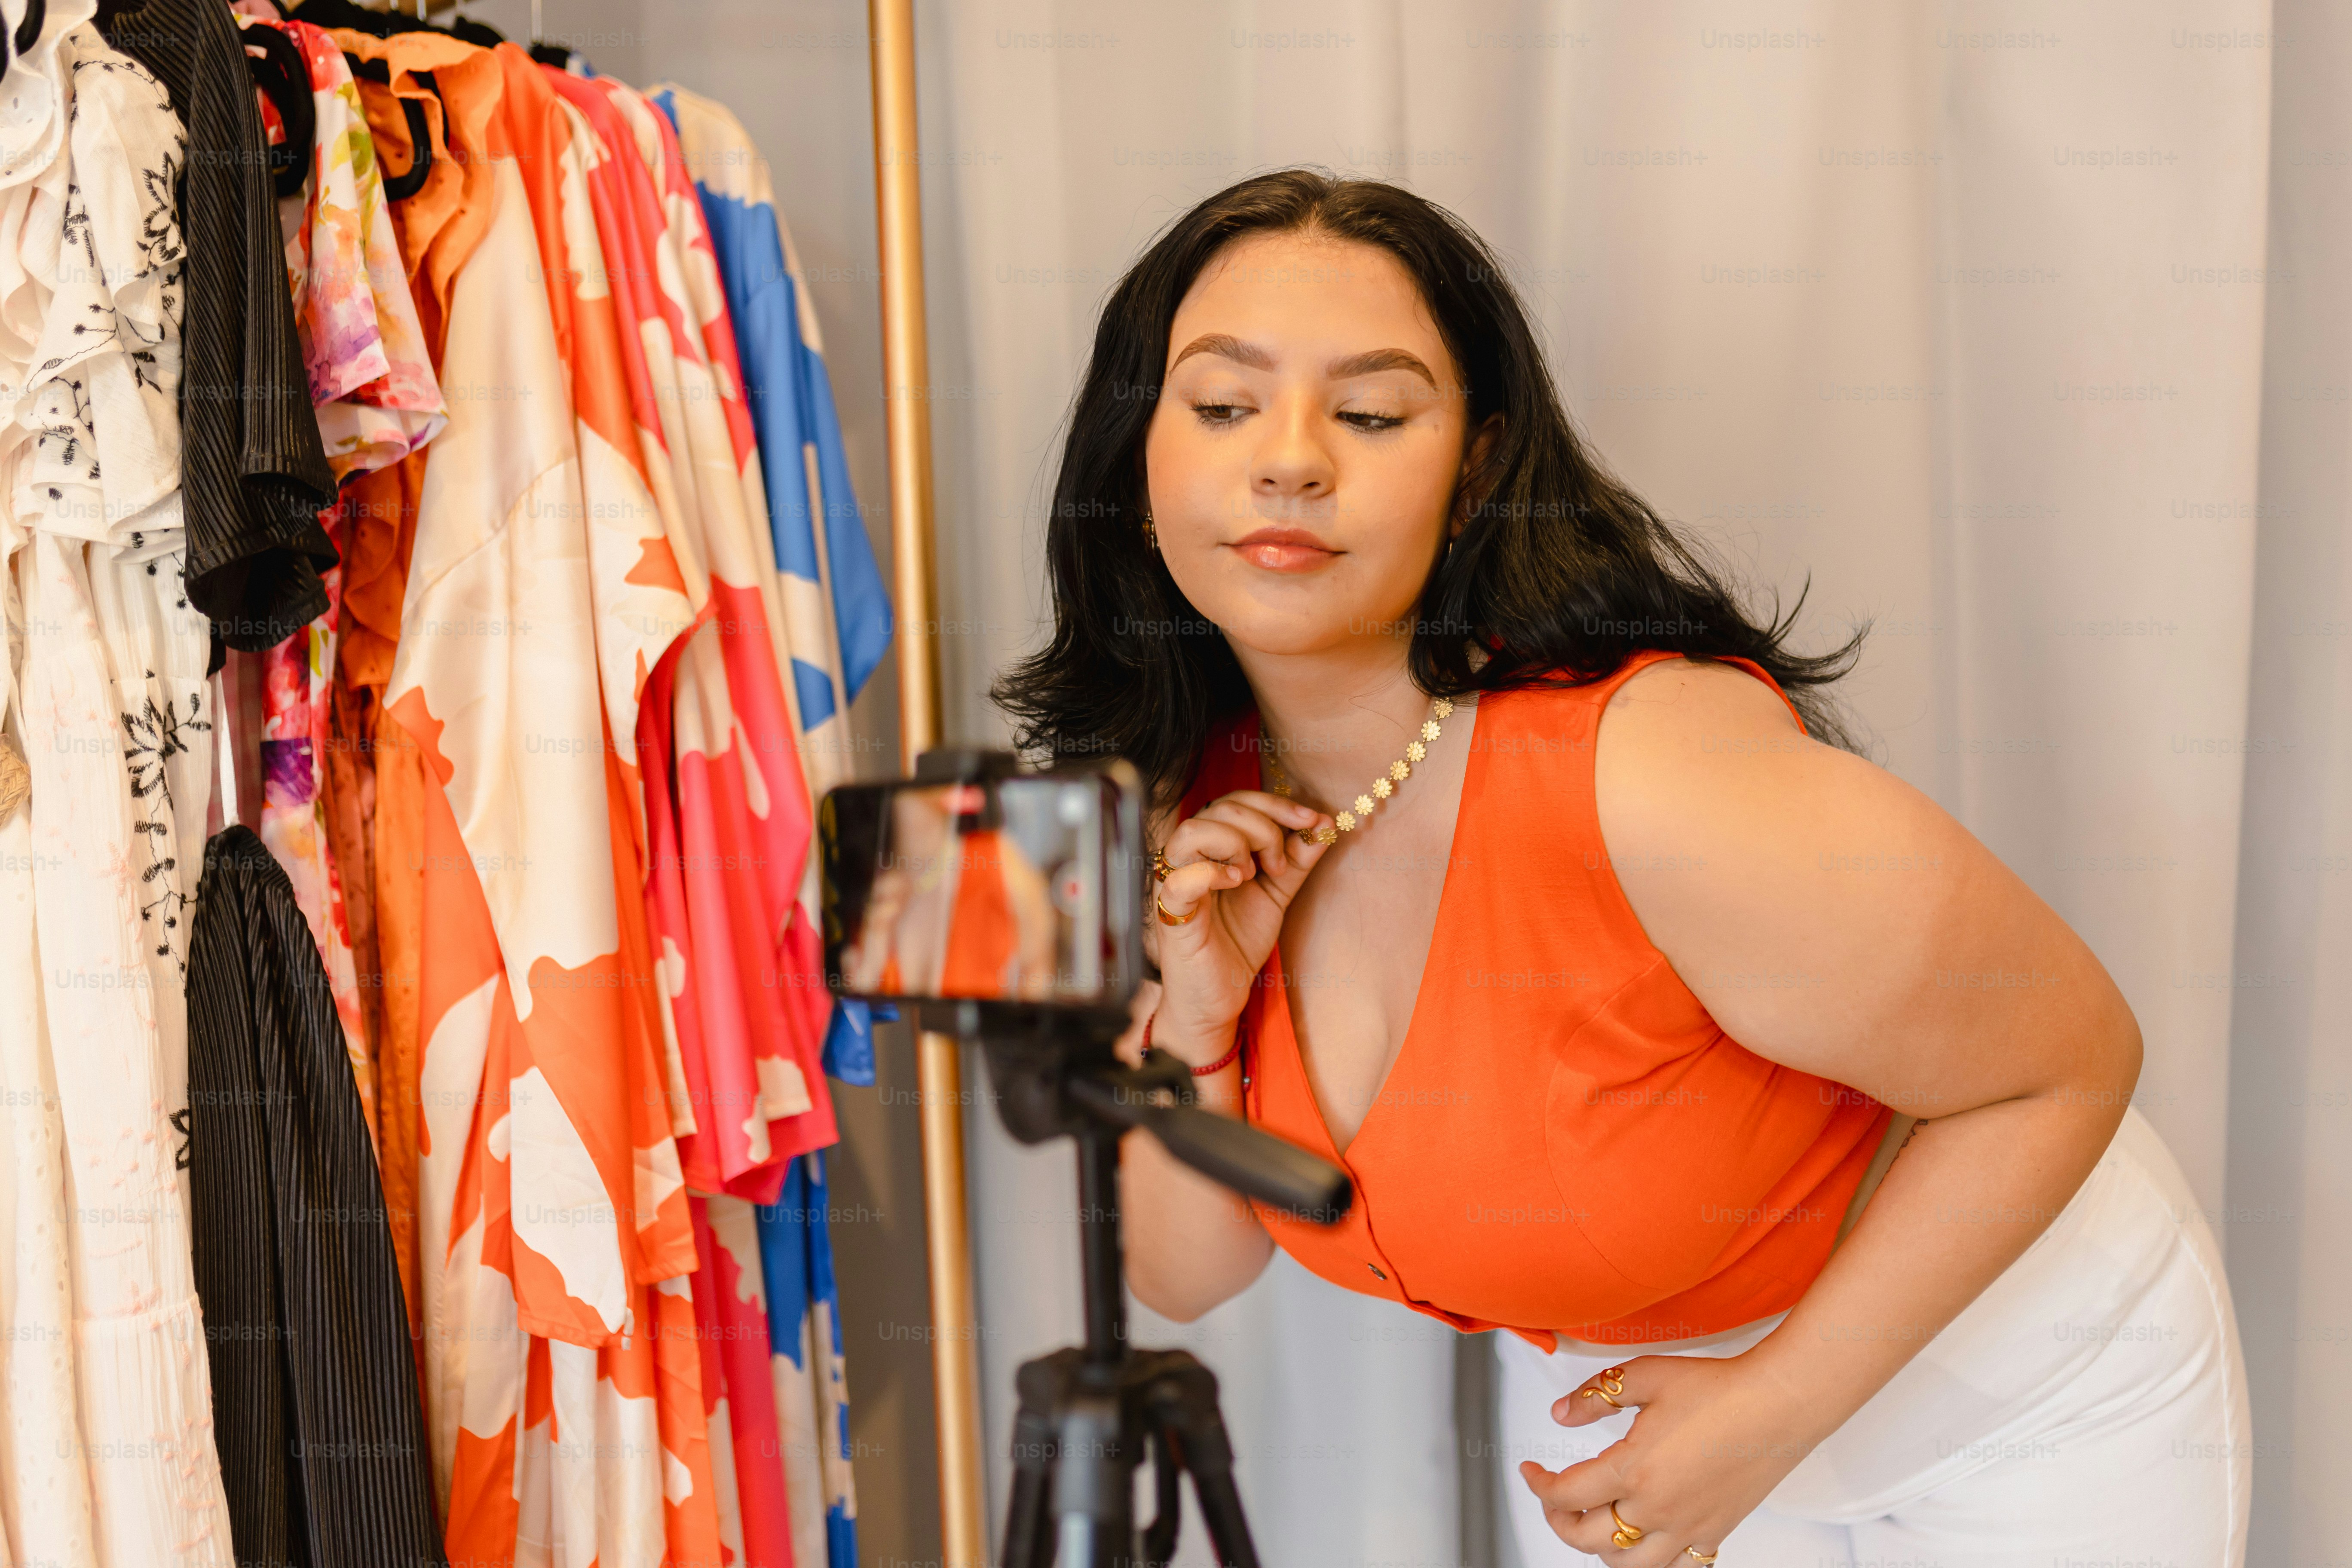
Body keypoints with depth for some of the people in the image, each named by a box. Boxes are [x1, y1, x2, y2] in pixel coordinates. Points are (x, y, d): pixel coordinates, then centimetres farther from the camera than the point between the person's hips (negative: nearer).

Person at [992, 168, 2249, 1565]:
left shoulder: (1655, 784, -34)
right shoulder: (1185, 814, -13)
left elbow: (2072, 1061, -21)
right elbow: (1183, 1274, -5)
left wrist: (1769, 1408, -21)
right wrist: (1195, 1015, -22)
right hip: (1607, 1382, 5)